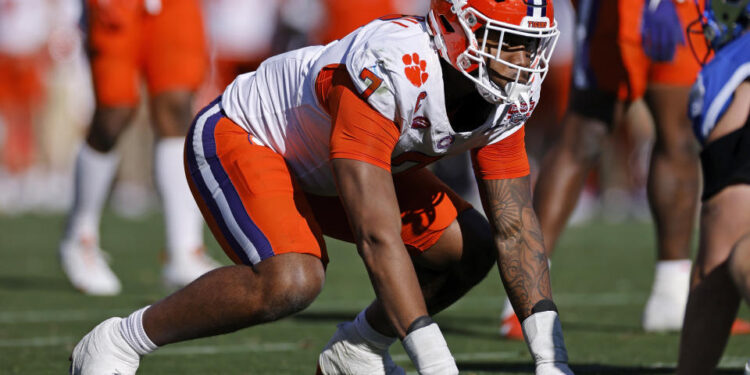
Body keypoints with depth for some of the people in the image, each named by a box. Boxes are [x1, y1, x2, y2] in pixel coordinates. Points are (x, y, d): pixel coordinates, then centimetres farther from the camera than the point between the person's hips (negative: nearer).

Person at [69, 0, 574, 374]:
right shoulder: (390, 73, -39)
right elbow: (378, 238, -41)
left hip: (324, 161, 8)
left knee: (471, 249, -2)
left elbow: (516, 229, -8)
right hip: (239, 138, -8)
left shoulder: (507, 97, -16)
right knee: (291, 280, -33)